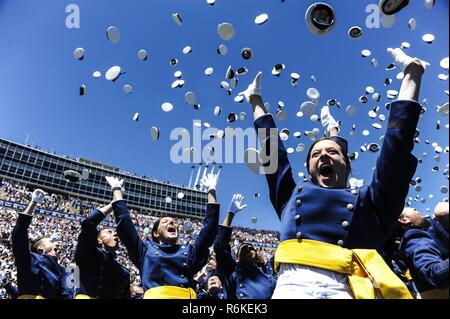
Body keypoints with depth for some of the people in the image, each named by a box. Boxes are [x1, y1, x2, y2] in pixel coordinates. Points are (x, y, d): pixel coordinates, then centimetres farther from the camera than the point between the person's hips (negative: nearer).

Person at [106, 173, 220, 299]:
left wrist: (211, 191, 26)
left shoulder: (189, 251, 26)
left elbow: (210, 227, 24)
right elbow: (124, 222, 18)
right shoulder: (146, 249, 23)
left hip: (186, 296, 2)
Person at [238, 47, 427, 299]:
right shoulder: (292, 196, 24)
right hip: (293, 286, 1)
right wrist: (256, 100, 40)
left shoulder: (369, 202, 21)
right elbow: (272, 148, 30)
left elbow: (398, 141, 21)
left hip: (346, 290, 0)